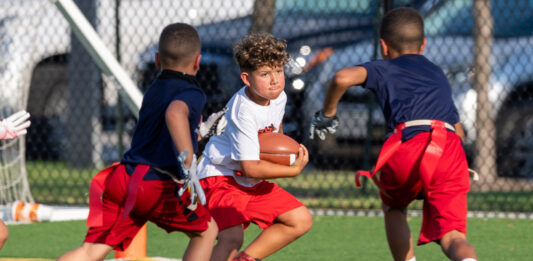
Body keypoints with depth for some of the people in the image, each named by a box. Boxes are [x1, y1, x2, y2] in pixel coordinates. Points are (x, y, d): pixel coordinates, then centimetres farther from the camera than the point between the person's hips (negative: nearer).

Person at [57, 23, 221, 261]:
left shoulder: (153, 91, 22)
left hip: (122, 178, 6)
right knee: (206, 230, 15)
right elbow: (175, 113, -27)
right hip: (158, 186, -6)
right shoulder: (192, 93, -3)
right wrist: (189, 164, -34)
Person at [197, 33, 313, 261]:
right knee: (232, 238, -30)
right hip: (221, 177, -9)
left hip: (253, 183, 9)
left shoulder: (278, 97, -4)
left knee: (301, 221, 9)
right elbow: (251, 167, -29)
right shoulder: (243, 111, -29)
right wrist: (294, 169, -19)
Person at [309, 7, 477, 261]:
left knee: (393, 207, 29)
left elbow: (343, 77, 1)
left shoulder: (383, 68, 23)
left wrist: (327, 114, 17)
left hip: (409, 146, -2)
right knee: (450, 235, -5)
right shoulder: (438, 74, 37)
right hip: (451, 148, 2)